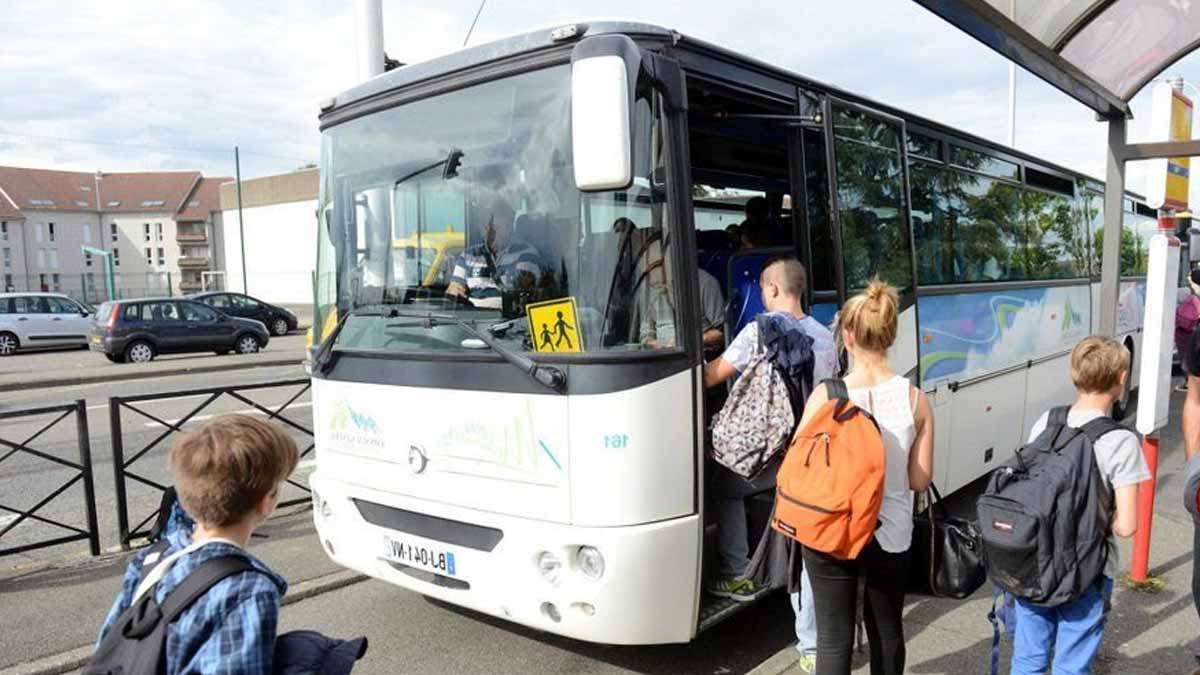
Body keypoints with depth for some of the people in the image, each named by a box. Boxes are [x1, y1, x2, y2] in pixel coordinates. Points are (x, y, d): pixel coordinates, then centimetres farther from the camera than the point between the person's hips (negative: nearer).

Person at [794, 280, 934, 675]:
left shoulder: (825, 395, -15)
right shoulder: (914, 399, -7)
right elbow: (920, 479, -3)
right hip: (891, 535, 3)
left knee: (833, 638, 10)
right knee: (887, 631, 21)